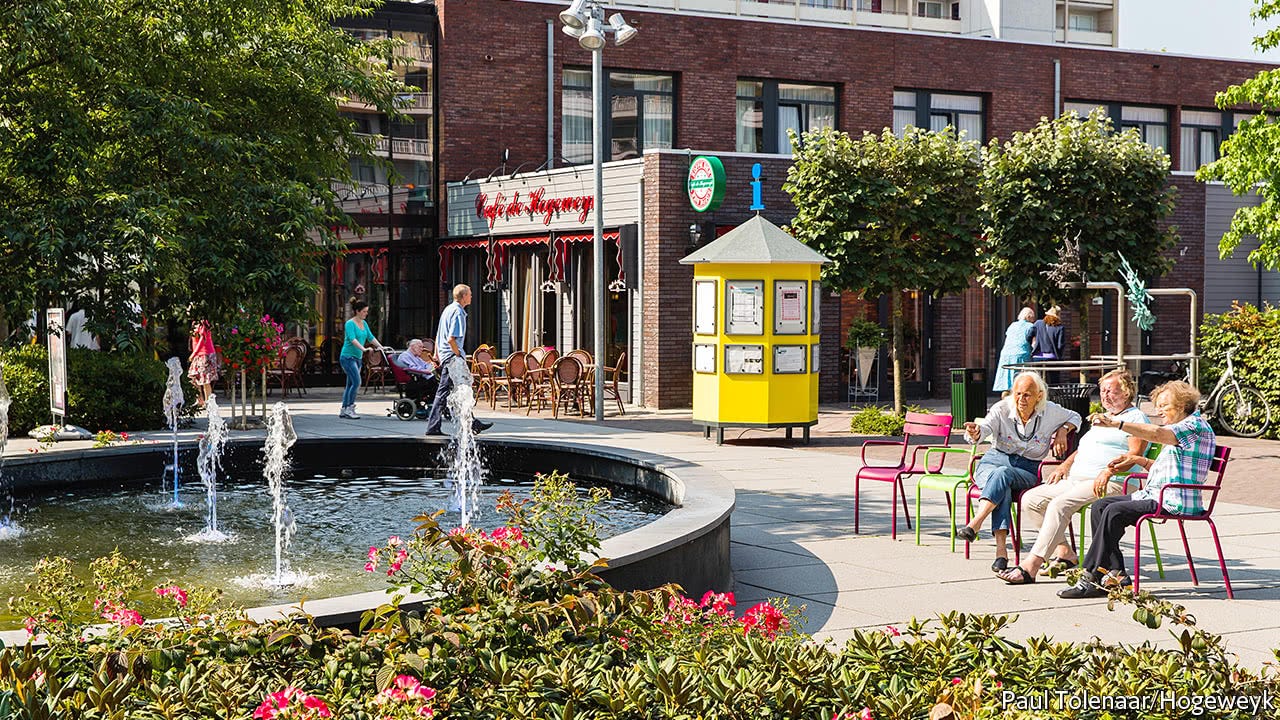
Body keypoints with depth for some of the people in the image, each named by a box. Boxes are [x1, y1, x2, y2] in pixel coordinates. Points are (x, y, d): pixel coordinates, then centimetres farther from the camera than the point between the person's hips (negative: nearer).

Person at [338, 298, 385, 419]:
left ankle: (343, 410, 12)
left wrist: (381, 347, 4)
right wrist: (363, 348, -38)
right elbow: (353, 339, -25)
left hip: (358, 358, 8)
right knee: (356, 382, -17)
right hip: (348, 357, -8)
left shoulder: (364, 323, 12)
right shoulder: (350, 324, -12)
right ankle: (350, 408, -13)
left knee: (350, 384, 8)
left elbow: (371, 337, 15)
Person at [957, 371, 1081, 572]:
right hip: (993, 461, 0)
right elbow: (985, 427, -20)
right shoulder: (1001, 409, -3)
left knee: (1003, 473, -36)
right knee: (1003, 488, -37)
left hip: (1027, 470, 0)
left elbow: (1074, 417, 22)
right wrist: (975, 433, -44)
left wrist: (1063, 431, 1)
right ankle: (1001, 549, -46)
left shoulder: (1050, 412, 3)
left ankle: (974, 525, -47)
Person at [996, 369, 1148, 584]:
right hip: (1076, 479, 10)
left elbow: (1135, 452, -12)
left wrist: (1108, 471, -25)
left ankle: (1031, 566, -35)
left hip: (1109, 484, -10)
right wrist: (1065, 466, 14)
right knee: (1031, 499, -5)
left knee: (1059, 504, -32)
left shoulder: (1135, 417, 2)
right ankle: (1065, 553, -4)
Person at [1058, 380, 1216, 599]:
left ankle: (1092, 579, -23)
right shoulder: (1180, 429, 25)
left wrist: (1117, 423, -33)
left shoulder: (1195, 425, -8)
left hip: (1174, 502, -11)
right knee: (1100, 506, -1)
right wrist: (1137, 460, 15)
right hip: (1153, 495, 11)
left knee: (1115, 512, -26)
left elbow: (1157, 434, -25)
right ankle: (1116, 573, -9)